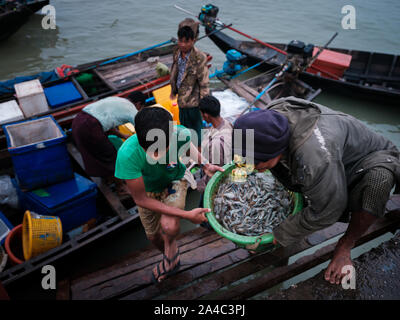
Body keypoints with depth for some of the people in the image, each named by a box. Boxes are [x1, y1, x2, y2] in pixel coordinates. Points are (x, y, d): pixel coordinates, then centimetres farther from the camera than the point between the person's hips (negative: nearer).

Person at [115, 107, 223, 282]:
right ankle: (171, 256, 51)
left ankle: (171, 249, 12)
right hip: (148, 189, 1)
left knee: (169, 227, -26)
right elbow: (140, 199, -29)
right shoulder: (127, 154, -41)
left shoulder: (180, 133, -35)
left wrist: (205, 164, -20)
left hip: (175, 180, 0)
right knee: (153, 236, 15)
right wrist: (187, 215, -30)